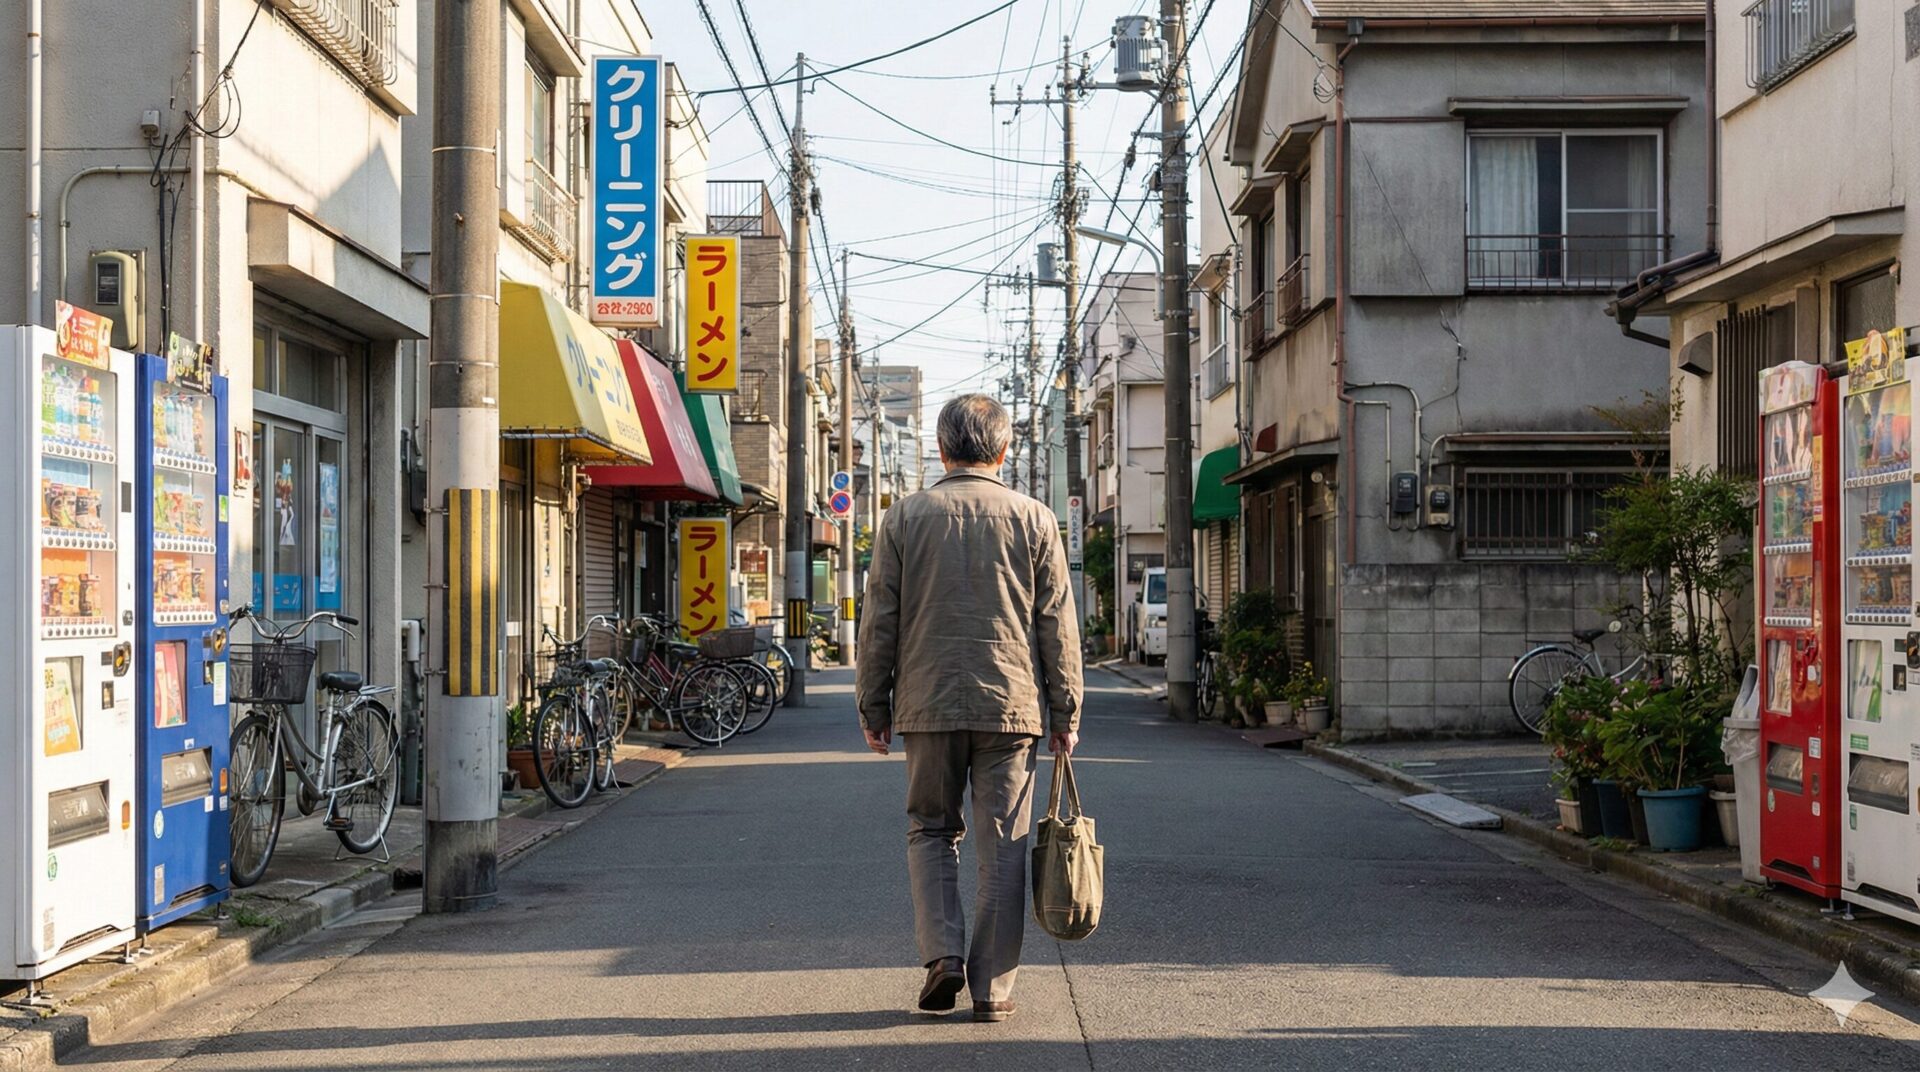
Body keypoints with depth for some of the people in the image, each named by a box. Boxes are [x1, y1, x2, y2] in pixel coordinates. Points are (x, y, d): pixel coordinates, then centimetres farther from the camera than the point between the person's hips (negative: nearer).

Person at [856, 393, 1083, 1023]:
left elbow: (879, 622, 3)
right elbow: (1058, 626, 3)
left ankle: (943, 953, 0)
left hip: (928, 707, 0)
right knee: (1002, 846, 4)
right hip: (1011, 708, 0)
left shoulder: (905, 517, 2)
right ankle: (993, 989, 6)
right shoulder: (1034, 520, 2)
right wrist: (1065, 715, 9)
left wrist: (873, 709, 10)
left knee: (931, 830, 16)